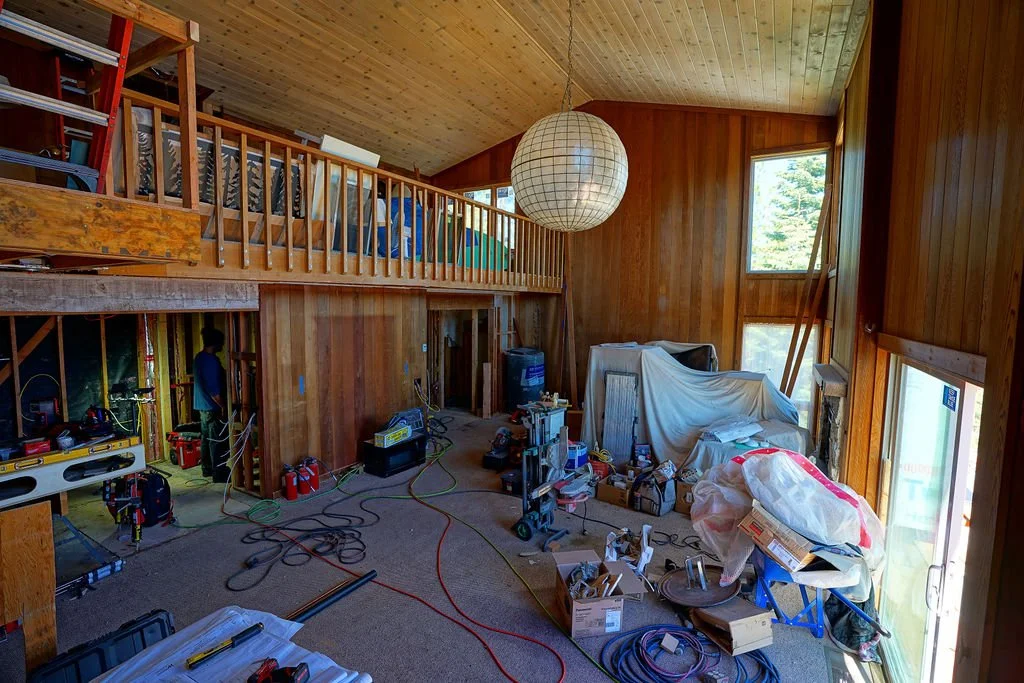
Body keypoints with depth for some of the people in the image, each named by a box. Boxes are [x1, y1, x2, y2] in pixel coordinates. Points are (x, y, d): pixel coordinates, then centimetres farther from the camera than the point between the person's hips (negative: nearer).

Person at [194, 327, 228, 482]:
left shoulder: (199, 357, 10)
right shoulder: (211, 360, -21)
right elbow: (213, 389, -23)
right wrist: (223, 406, -15)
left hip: (202, 405, 10)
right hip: (212, 407, -10)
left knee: (206, 438, 17)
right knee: (218, 441, -4)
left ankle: (207, 469, 27)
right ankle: (219, 474, 1)